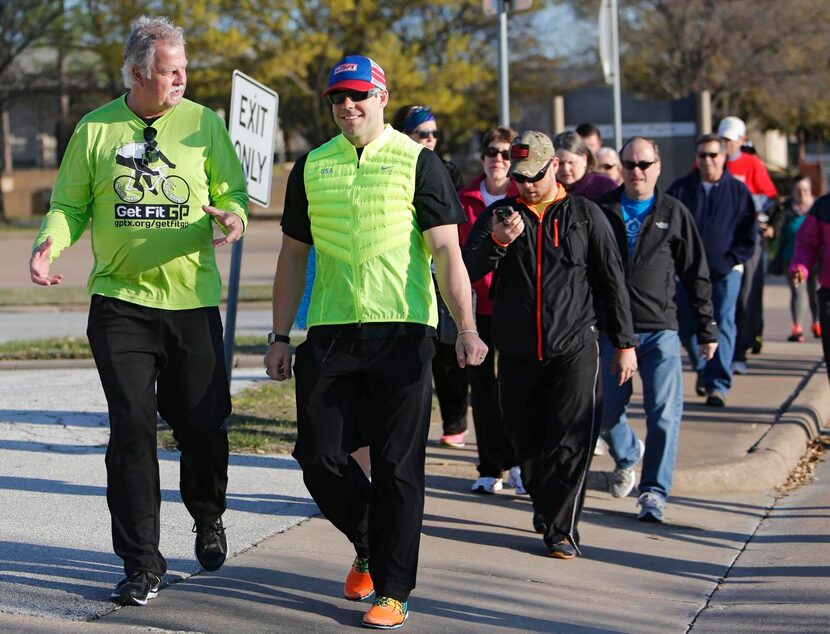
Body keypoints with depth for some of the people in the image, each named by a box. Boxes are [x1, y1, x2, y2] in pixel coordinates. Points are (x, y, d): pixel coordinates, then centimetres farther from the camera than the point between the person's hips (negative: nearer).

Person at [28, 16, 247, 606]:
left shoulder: (203, 123, 4)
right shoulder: (95, 130, 4)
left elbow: (233, 190, 6)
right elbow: (72, 204, 7)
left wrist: (233, 215, -17)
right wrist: (50, 242, -13)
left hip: (193, 299, 0)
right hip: (121, 302, 0)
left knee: (202, 424, 4)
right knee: (132, 430, -5)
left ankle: (208, 519, 35)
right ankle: (141, 563, 3)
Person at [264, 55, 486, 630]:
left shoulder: (418, 162, 1)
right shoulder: (311, 168, 12)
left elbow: (446, 251, -4)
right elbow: (294, 255, 17)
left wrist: (466, 328, -14)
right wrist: (280, 336, 12)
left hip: (402, 332, -4)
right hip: (330, 332, 4)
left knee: (398, 465, -3)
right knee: (320, 458, 0)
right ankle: (370, 546, 27)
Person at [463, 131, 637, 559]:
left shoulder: (585, 215, 6)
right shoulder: (498, 215, 9)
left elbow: (612, 281, 9)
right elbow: (468, 270, -3)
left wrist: (624, 343, 7)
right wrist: (497, 242, -23)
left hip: (574, 350, -2)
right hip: (517, 352, 2)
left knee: (571, 442, -10)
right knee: (527, 441, 10)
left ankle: (561, 529, -7)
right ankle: (543, 504, 32)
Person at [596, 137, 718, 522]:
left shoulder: (674, 214, 5)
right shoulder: (601, 212, 6)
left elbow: (696, 276, 8)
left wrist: (707, 330, 6)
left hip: (660, 331, -1)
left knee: (664, 415, -9)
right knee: (607, 412, 8)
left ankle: (654, 491, -1)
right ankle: (626, 455, 39)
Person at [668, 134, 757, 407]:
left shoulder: (738, 191, 3)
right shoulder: (680, 189, 5)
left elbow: (749, 234, 4)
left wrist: (730, 261, -7)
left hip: (725, 272, -2)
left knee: (723, 325, -11)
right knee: (686, 327, 7)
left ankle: (718, 384, -11)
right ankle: (703, 370, 33)